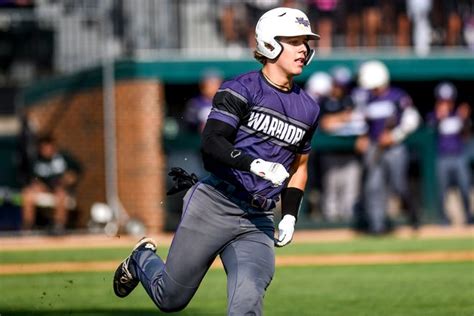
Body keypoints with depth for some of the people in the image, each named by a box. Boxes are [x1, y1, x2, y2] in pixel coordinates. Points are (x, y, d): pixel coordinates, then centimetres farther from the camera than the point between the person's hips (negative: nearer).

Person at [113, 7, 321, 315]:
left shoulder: (308, 109, 12)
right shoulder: (241, 89, -6)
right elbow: (212, 144, -18)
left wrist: (290, 215, 12)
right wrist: (254, 164, -33)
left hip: (258, 222, 4)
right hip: (215, 206, -4)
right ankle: (143, 258, 42)